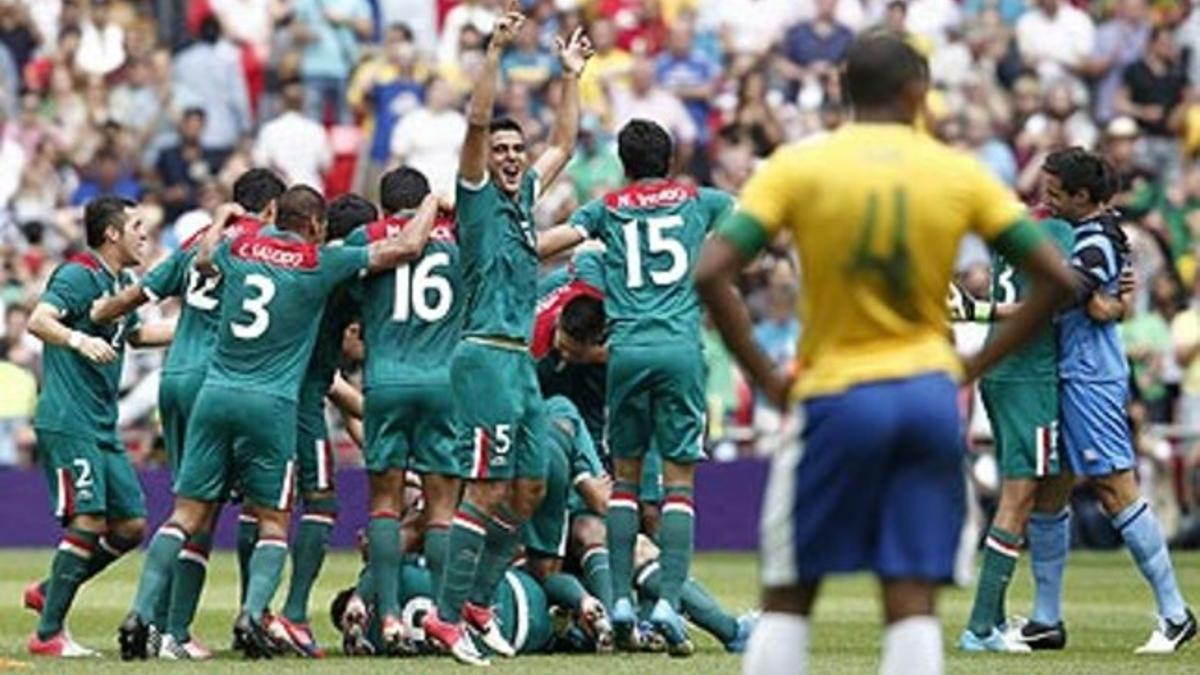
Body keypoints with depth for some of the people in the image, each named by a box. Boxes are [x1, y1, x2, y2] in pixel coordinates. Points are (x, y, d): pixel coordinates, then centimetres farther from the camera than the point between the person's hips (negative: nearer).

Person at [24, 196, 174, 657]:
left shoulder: (121, 284, 17)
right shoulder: (79, 275, -10)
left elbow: (132, 334, 35)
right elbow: (39, 321, -24)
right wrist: (78, 340, -41)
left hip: (102, 427, 9)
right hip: (67, 423, -9)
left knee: (131, 524, 7)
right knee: (89, 520, -15)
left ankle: (48, 593, 19)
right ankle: (48, 633, -9)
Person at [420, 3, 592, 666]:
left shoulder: (524, 196, 17)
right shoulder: (477, 195, -3)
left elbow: (563, 144, 32)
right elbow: (476, 121, -16)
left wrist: (571, 77, 28)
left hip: (522, 361, 9)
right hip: (486, 356, -9)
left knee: (529, 489, 11)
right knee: (487, 489, -12)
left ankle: (479, 603, 19)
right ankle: (447, 617, -11)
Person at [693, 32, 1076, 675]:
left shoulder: (797, 166, -2)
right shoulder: (959, 173, 4)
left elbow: (710, 273, -11)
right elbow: (1054, 277, 3)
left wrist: (765, 378, -4)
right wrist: (973, 366, 7)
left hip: (837, 395, -2)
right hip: (930, 392, 2)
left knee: (787, 599, 8)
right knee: (912, 604, 1)